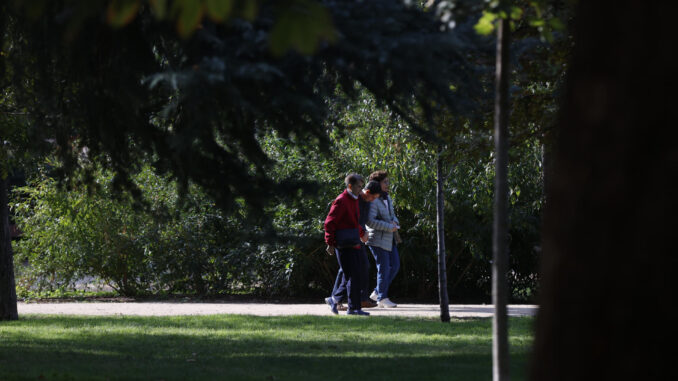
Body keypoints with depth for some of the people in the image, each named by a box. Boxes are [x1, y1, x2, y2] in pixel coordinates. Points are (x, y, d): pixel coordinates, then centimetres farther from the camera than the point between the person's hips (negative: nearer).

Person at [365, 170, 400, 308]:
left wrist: (395, 222, 1)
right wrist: (389, 227, -21)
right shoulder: (373, 201, -17)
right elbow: (370, 221, -25)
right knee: (383, 269, -4)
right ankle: (382, 298, 8)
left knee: (395, 266, 9)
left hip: (389, 240, 9)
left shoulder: (387, 198, 12)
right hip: (378, 240, -9)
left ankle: (377, 293, 20)